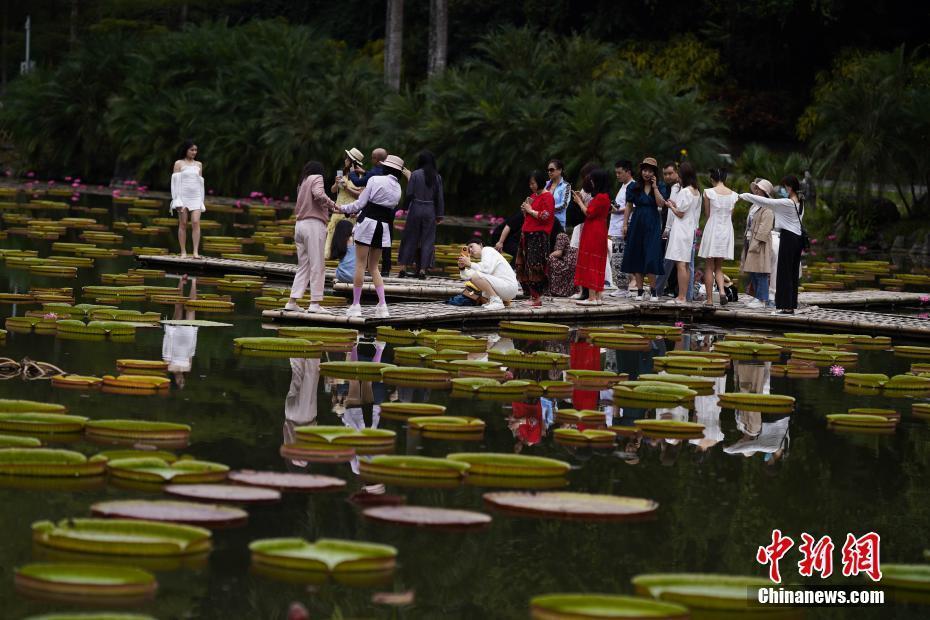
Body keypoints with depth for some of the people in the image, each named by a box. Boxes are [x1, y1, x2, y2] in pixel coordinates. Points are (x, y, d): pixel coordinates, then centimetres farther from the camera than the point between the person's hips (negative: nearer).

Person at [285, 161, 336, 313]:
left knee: (303, 265, 11)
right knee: (317, 266, -4)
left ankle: (292, 301, 5)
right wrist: (332, 204, -10)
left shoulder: (302, 183, 21)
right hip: (314, 225, -7)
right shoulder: (316, 178, 1)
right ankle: (315, 303, -7)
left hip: (300, 225, 7)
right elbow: (318, 194, -20)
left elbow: (297, 209, 12)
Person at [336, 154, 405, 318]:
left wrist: (342, 208, 9)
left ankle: (356, 305, 1)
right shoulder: (398, 189, 10)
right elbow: (391, 208, 14)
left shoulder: (375, 180, -7)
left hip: (368, 223, -5)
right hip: (384, 228, 5)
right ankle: (382, 304, 1)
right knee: (373, 267, 13)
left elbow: (360, 203, -6)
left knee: (360, 264, 1)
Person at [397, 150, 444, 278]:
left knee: (410, 239, 8)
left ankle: (403, 267, 8)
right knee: (427, 240, 7)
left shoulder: (415, 174, -7)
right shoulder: (437, 177, 0)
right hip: (430, 211, 1)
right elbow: (439, 197, 1)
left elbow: (409, 194, -7)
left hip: (415, 209, -1)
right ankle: (422, 269, 3)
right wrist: (439, 215, 7)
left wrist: (407, 208, 6)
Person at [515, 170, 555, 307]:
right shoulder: (532, 196, 19)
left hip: (539, 235, -9)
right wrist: (525, 209, 8)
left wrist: (530, 210, -9)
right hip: (527, 234, 9)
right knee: (524, 265, 5)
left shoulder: (547, 197, -7)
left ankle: (537, 298, -9)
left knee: (534, 266, -11)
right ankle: (531, 295, 9)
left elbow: (545, 216, -17)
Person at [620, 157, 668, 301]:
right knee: (636, 257, 1)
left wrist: (655, 187, -11)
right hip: (637, 223, 2)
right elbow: (629, 206, 8)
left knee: (651, 258, -8)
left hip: (652, 224, -2)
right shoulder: (634, 186, 6)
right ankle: (639, 290, 7)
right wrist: (625, 224, 3)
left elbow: (661, 204, -10)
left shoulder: (660, 186, 3)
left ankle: (654, 291, -1)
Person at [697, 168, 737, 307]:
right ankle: (722, 290, -12)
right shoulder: (733, 195, 2)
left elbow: (707, 214, -1)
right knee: (719, 267, 13)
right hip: (726, 230, 4)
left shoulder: (708, 192, -8)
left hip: (712, 228, -4)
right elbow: (731, 216, 7)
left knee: (709, 267, 5)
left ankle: (709, 299, 4)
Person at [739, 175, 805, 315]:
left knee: (784, 273, -4)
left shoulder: (786, 203, -14)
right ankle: (792, 305, 12)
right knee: (793, 273, 10)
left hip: (788, 238, -9)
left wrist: (745, 196, -6)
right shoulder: (800, 203, 11)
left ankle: (786, 306, -5)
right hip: (798, 238, 9)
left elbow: (765, 201, -13)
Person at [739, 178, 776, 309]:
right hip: (750, 242, 10)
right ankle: (757, 297, 17)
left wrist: (756, 243, -21)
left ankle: (762, 300, -8)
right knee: (752, 273, 11)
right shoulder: (753, 207, 19)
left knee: (760, 273, -9)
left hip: (760, 244, -10)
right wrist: (746, 242, 19)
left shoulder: (767, 210, -11)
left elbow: (764, 228, -17)